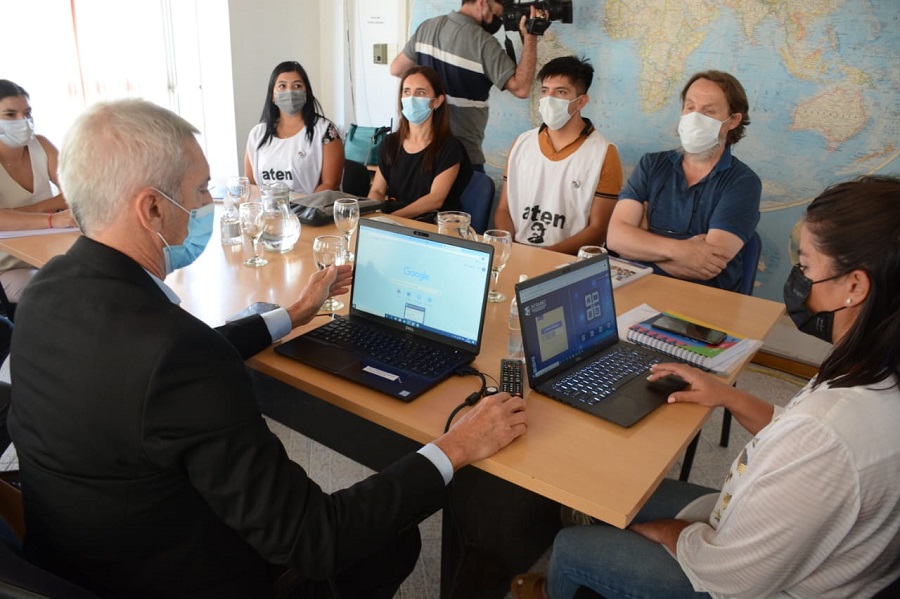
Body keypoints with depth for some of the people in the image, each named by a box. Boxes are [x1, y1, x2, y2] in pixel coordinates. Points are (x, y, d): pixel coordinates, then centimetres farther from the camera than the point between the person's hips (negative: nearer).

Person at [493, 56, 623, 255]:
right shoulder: (521, 144, 11)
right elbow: (504, 209, 12)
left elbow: (597, 230, -5)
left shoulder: (604, 154, -3)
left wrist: (546, 254, -16)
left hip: (570, 260, -3)